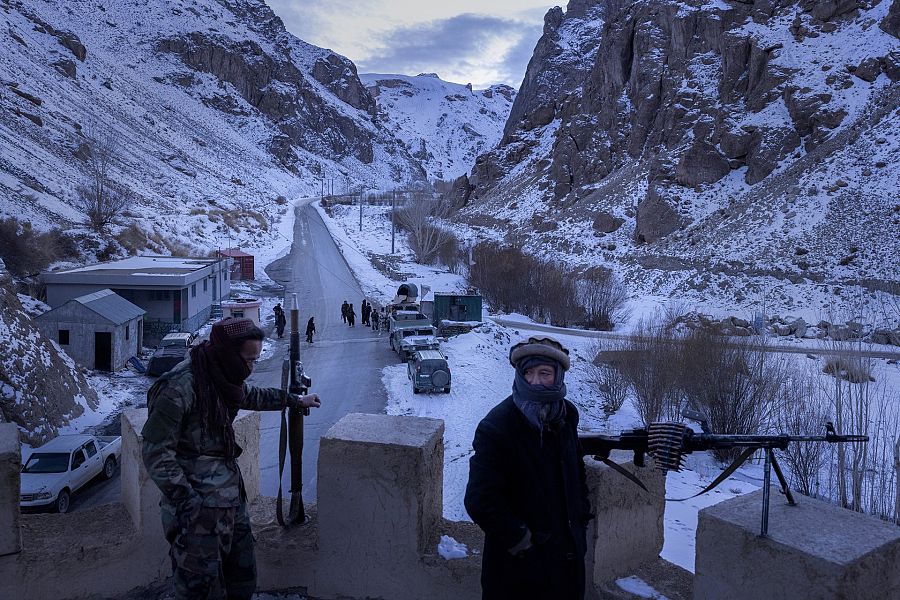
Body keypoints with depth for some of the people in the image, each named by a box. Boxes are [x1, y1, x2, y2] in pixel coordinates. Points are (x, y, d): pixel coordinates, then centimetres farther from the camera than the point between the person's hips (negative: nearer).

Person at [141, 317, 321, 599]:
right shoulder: (180, 385, -21)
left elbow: (254, 396, 28)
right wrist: (186, 501, -19)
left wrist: (296, 400, 37)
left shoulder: (223, 378, 6)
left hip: (231, 496, 8)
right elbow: (156, 451, -19)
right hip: (198, 506, -8)